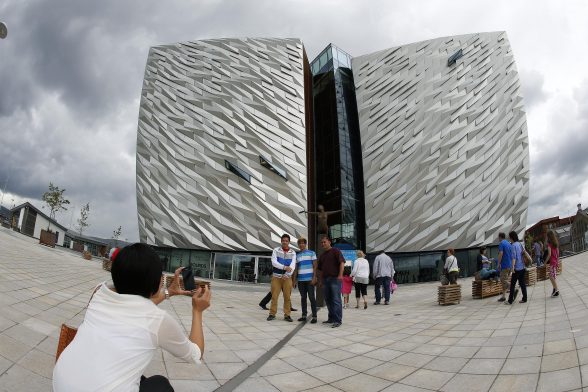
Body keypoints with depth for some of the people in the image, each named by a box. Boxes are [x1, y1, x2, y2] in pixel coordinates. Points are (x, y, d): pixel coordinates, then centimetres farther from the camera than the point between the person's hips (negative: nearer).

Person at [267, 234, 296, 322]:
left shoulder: (293, 253, 5)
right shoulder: (276, 250, 2)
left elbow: (293, 265, -6)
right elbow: (274, 262, -11)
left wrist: (287, 274, -21)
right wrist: (285, 267, -24)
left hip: (287, 277, 1)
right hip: (276, 276, -1)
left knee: (287, 297, 2)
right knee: (274, 296, 0)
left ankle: (287, 315, 11)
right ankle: (272, 314, 10)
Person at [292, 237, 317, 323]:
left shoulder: (311, 253, 4)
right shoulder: (297, 255, 14)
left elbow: (315, 266, 0)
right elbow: (296, 268, 15)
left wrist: (314, 277, -9)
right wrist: (294, 279, 8)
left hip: (309, 279, -4)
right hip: (300, 279, 4)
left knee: (311, 297, -4)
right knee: (303, 297, 9)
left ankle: (314, 316, -1)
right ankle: (304, 315, 15)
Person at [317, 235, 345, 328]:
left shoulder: (335, 251, -2)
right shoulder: (322, 255, 19)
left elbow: (342, 262, -12)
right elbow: (320, 269, 24)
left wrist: (340, 275, -20)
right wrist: (320, 280, 18)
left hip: (335, 278, -8)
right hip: (325, 279, 8)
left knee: (336, 300, -8)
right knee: (328, 300, 11)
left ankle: (338, 320, -6)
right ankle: (331, 318, 20)